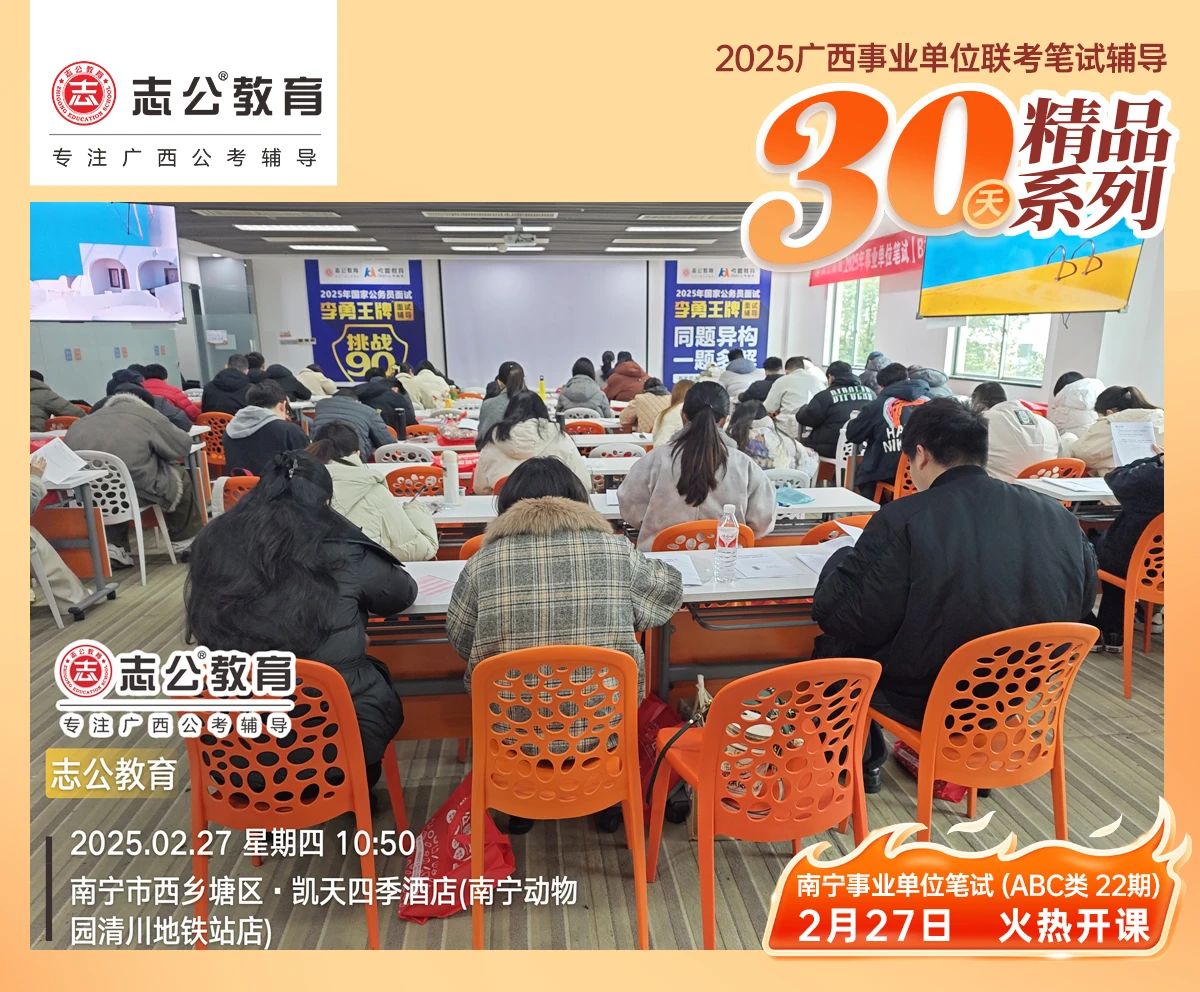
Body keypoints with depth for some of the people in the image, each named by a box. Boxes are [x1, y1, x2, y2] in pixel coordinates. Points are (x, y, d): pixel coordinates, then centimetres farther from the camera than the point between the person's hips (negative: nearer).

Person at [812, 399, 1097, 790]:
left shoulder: (901, 521, -23)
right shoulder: (1059, 516, -6)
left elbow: (846, 620, -20)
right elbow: (1083, 601, 9)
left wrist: (841, 563, -1)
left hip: (930, 707, -6)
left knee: (833, 641, 15)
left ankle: (860, 761, 28)